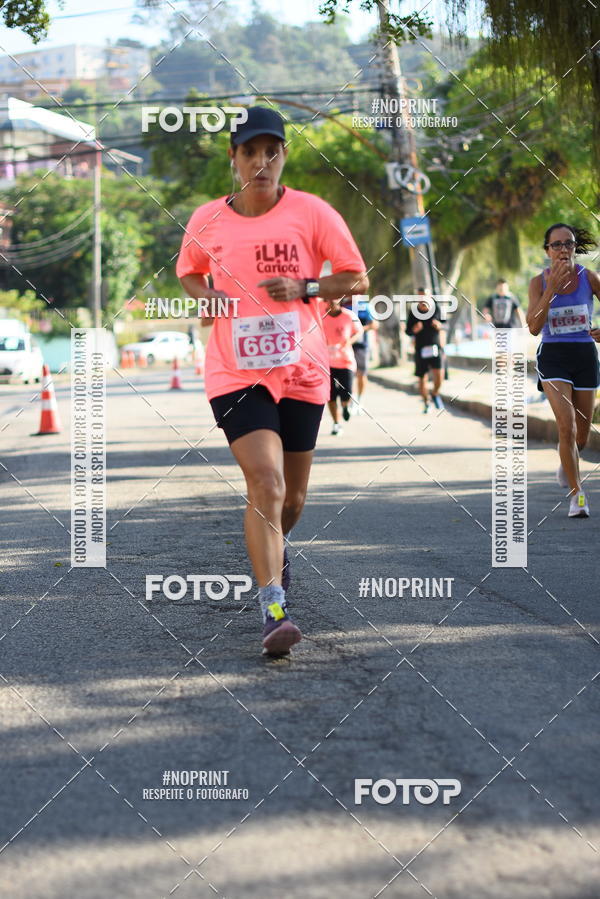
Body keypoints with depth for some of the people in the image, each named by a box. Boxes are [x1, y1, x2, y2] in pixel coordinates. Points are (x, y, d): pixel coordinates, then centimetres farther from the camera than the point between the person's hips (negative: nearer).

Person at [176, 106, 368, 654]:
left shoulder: (312, 213, -4)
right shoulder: (207, 222, 1)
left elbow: (357, 279, 0)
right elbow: (189, 271, 21)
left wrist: (304, 289, -16)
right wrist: (205, 297, -1)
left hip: (302, 372, 1)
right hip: (236, 373, -1)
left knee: (292, 497, 15)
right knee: (266, 484, -20)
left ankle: (273, 549, 50)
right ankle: (273, 608, -21)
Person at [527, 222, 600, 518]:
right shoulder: (539, 282, -5)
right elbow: (534, 327, -15)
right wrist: (551, 290, -24)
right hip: (553, 357, -2)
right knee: (567, 426, -20)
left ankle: (566, 464, 48)